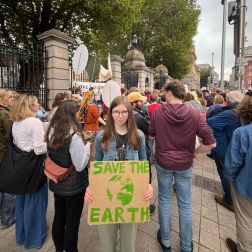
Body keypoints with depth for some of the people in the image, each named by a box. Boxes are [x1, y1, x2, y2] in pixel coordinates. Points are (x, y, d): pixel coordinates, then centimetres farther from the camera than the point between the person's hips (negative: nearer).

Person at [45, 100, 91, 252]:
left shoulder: (51, 132, -3)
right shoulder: (74, 136, -25)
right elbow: (80, 166, -23)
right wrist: (87, 147, -10)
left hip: (56, 183, 7)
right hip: (73, 186, -7)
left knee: (59, 217, 24)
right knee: (72, 222, 14)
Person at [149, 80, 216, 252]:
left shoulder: (158, 112, -12)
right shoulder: (194, 114, -12)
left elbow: (151, 135, 3)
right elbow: (211, 143, -14)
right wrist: (194, 151, 1)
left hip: (163, 163, 0)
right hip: (185, 165, 0)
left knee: (164, 201, 18)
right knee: (185, 205, 16)